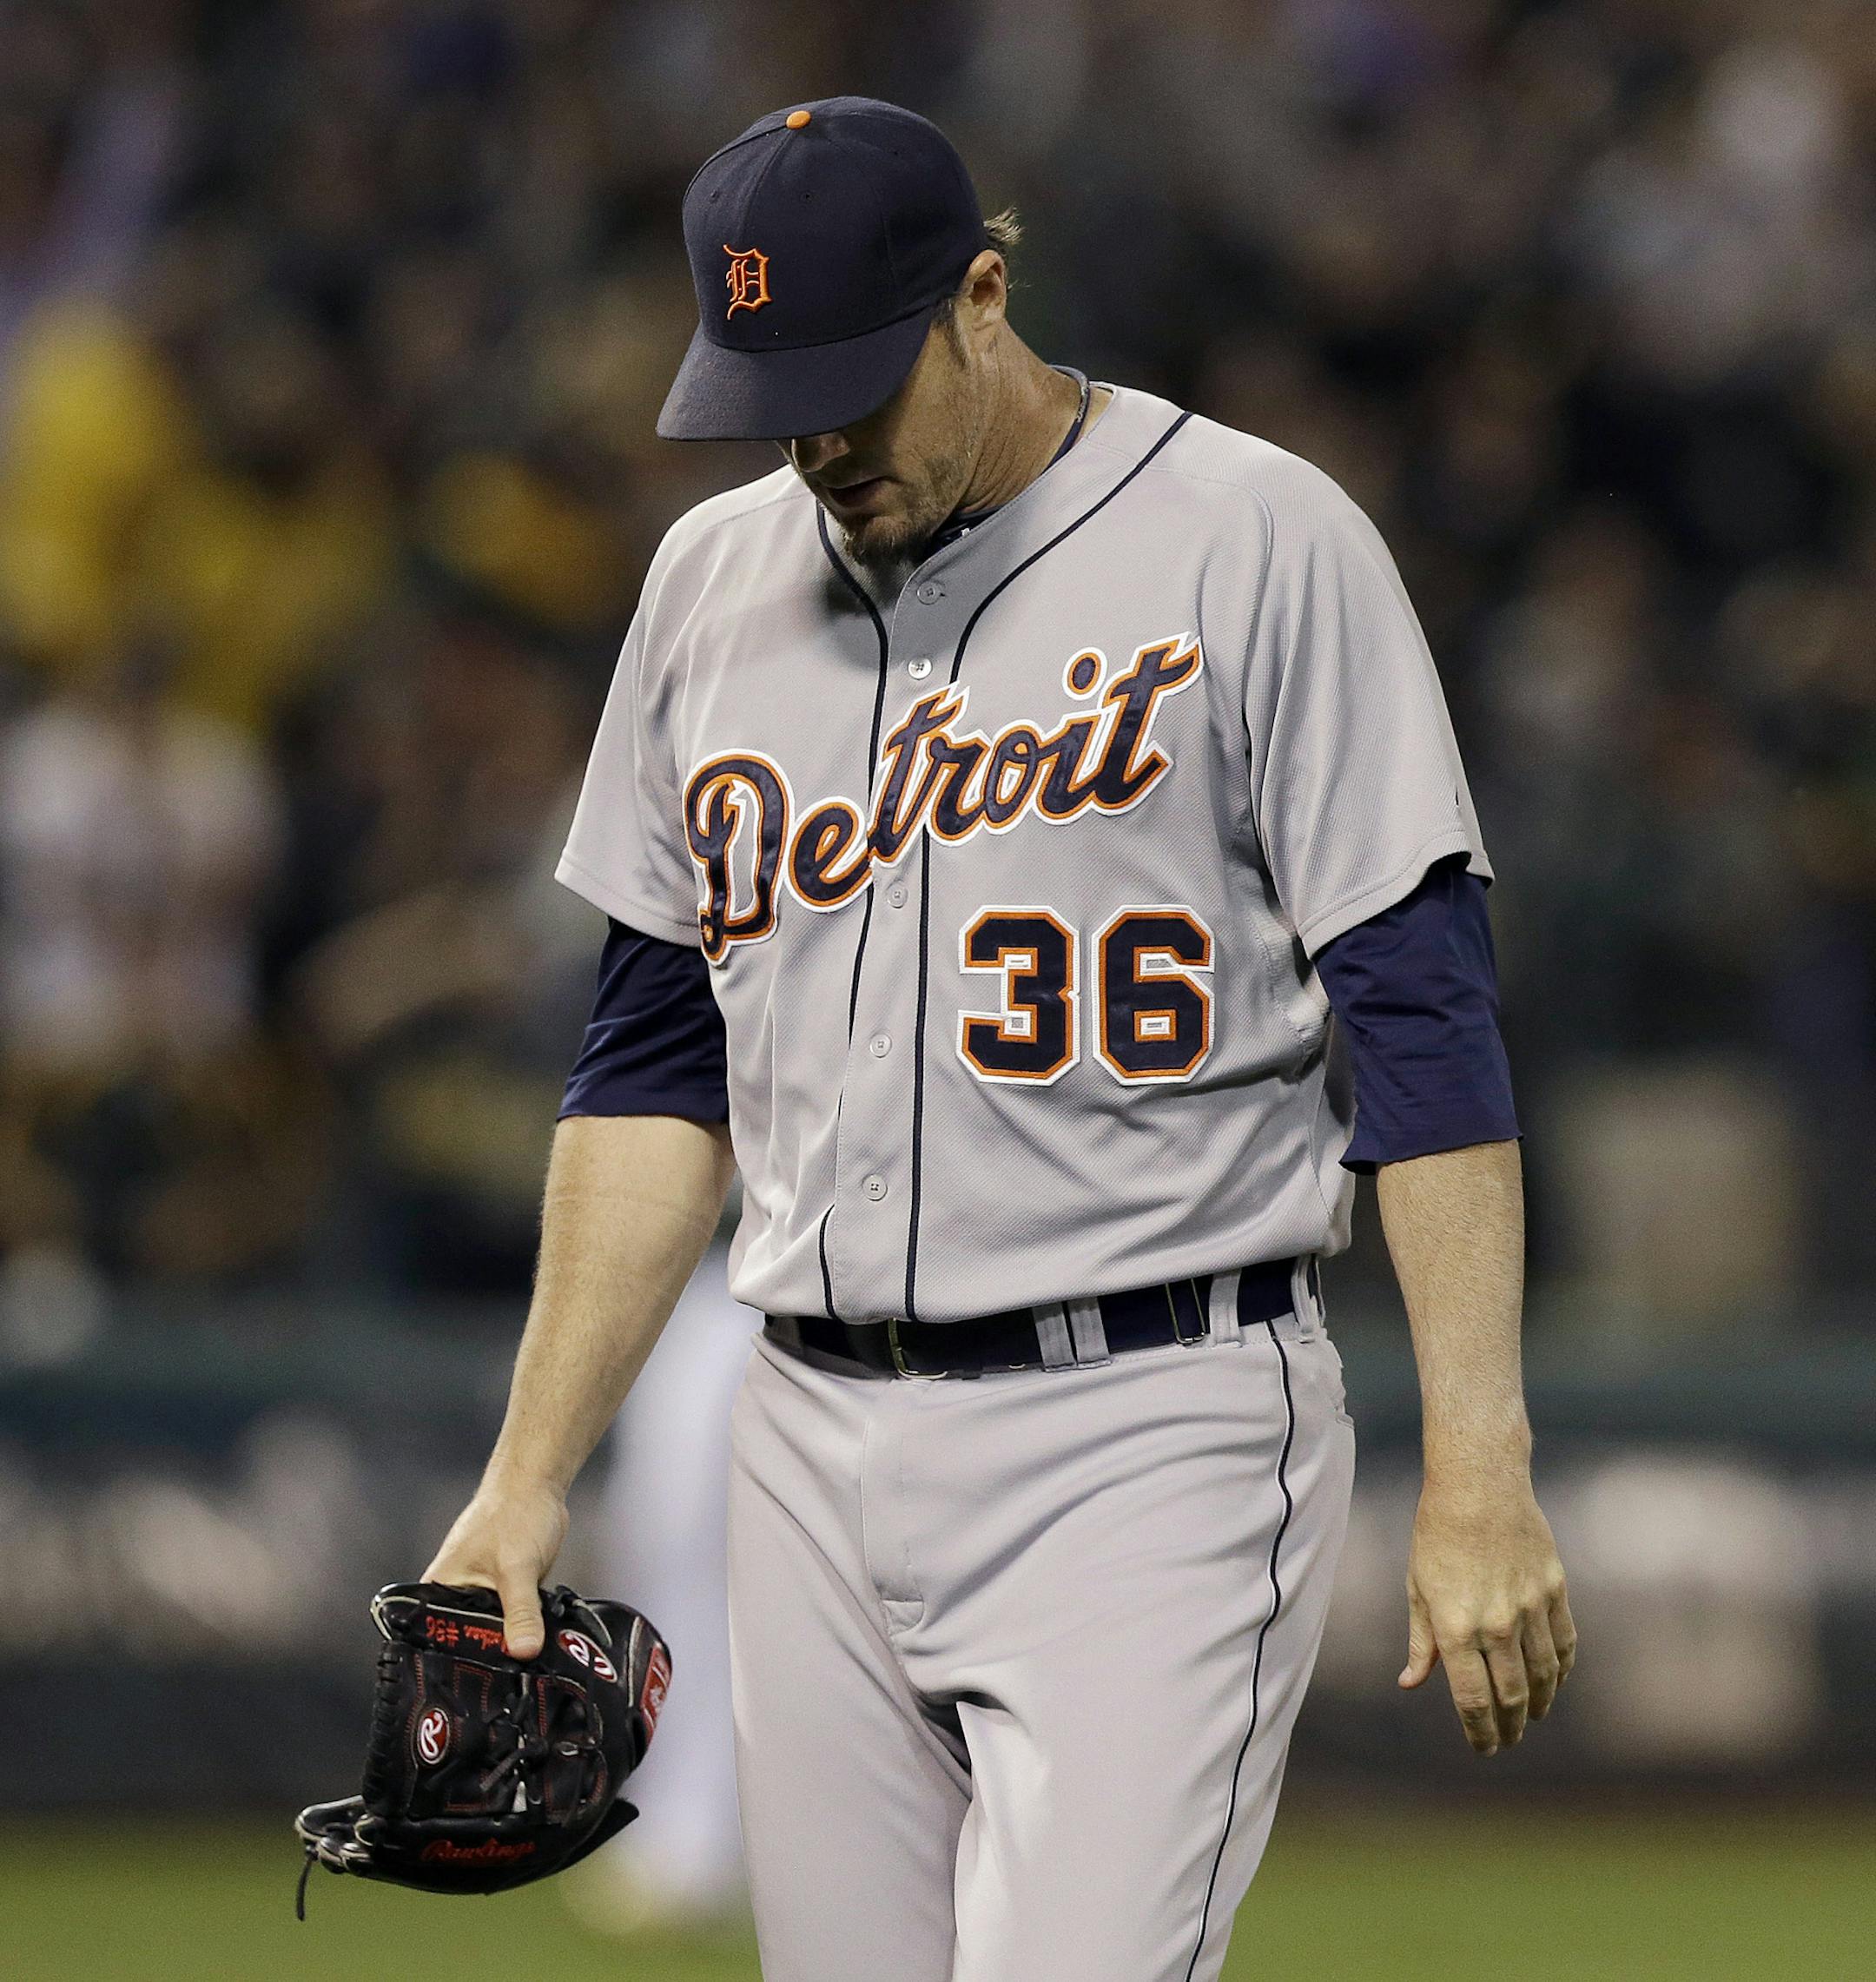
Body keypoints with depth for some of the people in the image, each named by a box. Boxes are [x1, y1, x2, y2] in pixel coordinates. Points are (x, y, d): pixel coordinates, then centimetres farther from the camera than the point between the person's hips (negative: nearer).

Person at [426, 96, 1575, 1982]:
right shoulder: (711, 584, 13)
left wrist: (1479, 1477, -14)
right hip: (815, 1452, 6)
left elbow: (1423, 1025, -8)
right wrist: (526, 1486, 12)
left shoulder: (1257, 540, -5)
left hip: (1151, 1438, -6)